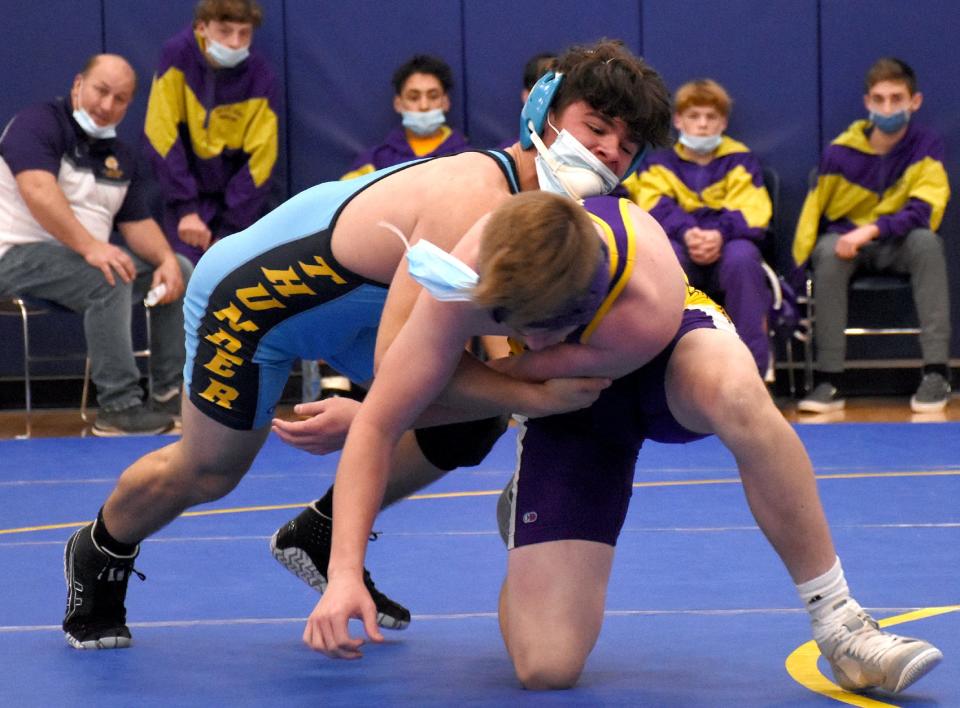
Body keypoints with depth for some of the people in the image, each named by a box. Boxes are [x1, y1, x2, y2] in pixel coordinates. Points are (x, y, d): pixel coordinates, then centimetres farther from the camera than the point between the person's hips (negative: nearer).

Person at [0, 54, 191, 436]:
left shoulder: (121, 156, 13)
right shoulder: (39, 123, -12)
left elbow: (137, 222, 9)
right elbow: (38, 190, -28)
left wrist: (166, 259, -13)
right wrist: (89, 246, -37)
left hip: (86, 255, 9)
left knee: (182, 272, 1)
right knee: (109, 279, -34)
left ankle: (172, 394, 2)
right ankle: (119, 406, -31)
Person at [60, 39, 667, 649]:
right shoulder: (476, 199, -39)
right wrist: (537, 396, -44)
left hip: (355, 306, 8)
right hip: (247, 295, -8)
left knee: (475, 419, 0)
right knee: (208, 472, 8)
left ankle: (323, 539, 21)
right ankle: (99, 556, 41)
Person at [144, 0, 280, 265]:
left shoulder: (262, 78, -11)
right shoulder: (176, 56, -14)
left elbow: (260, 160, -9)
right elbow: (161, 135, -15)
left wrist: (230, 230, -15)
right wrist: (185, 207, -20)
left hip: (237, 196, 1)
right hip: (186, 189, -1)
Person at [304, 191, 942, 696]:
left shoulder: (647, 307, -42)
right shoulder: (467, 281, -35)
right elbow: (379, 422, -25)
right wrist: (346, 573, -34)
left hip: (668, 358, -2)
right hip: (571, 414, 2)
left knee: (738, 395, -44)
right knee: (547, 667, -15)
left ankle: (838, 621, -26)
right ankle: (522, 513, 20)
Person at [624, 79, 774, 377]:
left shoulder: (740, 160, 10)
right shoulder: (660, 163, 12)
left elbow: (751, 213, -5)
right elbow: (657, 209, -6)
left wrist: (720, 234, -28)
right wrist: (687, 234, -29)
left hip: (727, 244, 0)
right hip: (679, 244, 0)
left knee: (742, 256, -37)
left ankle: (752, 371, -32)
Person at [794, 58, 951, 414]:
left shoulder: (927, 146, -8)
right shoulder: (840, 152, -6)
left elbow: (924, 211, -19)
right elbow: (813, 212, 0)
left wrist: (872, 230, -32)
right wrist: (801, 265, -9)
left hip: (899, 246, 0)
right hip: (847, 240, 0)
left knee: (927, 241, -34)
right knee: (829, 249, -34)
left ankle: (937, 372, -34)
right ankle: (829, 380, -35)